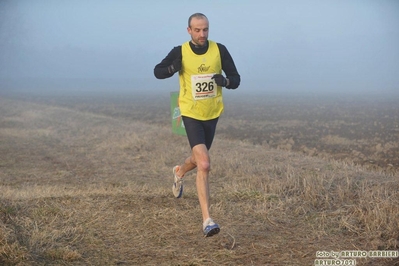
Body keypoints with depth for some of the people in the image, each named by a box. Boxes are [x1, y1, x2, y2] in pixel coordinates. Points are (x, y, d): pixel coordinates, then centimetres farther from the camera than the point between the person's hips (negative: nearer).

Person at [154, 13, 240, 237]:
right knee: (204, 165, -18)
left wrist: (225, 80, -26)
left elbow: (236, 79, -2)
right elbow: (157, 72, -3)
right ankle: (207, 220, -15)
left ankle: (180, 172, 60)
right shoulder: (180, 52, -11)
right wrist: (172, 68, -25)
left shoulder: (220, 50, -6)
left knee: (199, 159, 23)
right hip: (191, 114, -4)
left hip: (213, 113, 4)